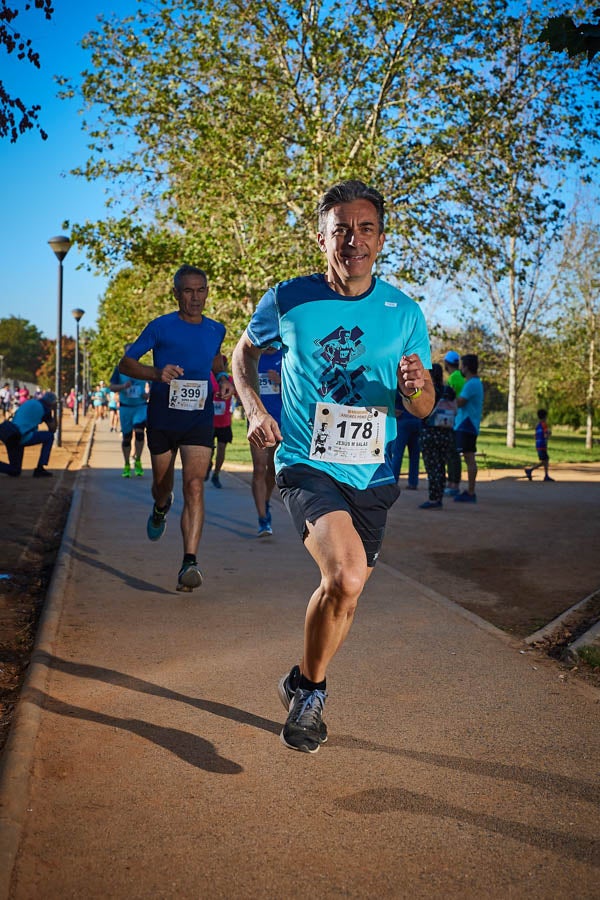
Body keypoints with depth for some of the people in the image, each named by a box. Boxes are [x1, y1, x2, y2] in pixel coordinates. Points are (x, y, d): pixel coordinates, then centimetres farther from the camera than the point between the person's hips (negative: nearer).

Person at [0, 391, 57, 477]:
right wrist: (55, 411, 14)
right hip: (22, 437, -7)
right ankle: (39, 469, 5)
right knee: (49, 437, 12)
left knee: (15, 472, 16)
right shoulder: (45, 409, 2)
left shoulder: (28, 402, 22)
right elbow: (52, 429, 10)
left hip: (9, 437, 7)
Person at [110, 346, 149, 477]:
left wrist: (148, 394, -9)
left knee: (139, 431, -20)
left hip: (141, 406, -1)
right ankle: (126, 466, 18)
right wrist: (123, 386, -22)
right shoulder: (119, 369, 2)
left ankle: (138, 461, -2)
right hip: (125, 407, 1)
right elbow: (112, 387, -3)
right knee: (126, 436, 5)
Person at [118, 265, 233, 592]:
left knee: (194, 485, -16)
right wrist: (156, 373, -20)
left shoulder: (216, 330, 7)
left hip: (199, 420, 1)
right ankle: (161, 509, 55)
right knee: (162, 484, 15)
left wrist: (223, 378, 8)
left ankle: (189, 563, -19)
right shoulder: (160, 327, -3)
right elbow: (125, 363, -2)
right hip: (162, 419, 0)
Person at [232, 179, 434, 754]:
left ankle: (304, 687, 42)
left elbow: (423, 409, 5)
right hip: (306, 465, -3)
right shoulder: (288, 300, -5)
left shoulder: (404, 312, -1)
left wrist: (416, 388, -19)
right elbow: (245, 351, 15)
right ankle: (309, 689, 1)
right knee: (346, 576, -26)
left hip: (373, 475, 4)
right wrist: (254, 408, -2)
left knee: (340, 589, 14)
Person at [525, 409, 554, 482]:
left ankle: (546, 476, 11)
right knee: (543, 462, -7)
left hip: (538, 446, 9)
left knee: (547, 460, 12)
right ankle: (529, 470, -11)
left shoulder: (537, 425, 14)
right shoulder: (544, 424, -12)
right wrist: (549, 433, 2)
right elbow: (546, 435, -20)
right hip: (542, 446, -9)